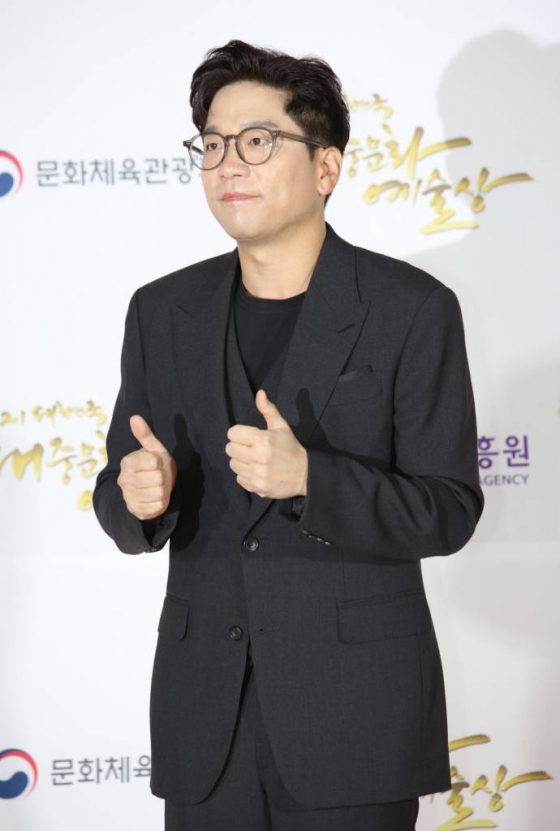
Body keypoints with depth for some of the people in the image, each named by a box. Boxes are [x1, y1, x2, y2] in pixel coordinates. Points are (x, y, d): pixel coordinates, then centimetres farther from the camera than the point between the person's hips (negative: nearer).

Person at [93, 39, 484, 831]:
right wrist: (139, 496, -15)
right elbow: (127, 516, 10)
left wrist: (309, 478, -24)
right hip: (204, 712, 4)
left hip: (354, 711, -4)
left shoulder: (412, 310, -6)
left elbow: (449, 511, -8)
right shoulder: (164, 313, 7)